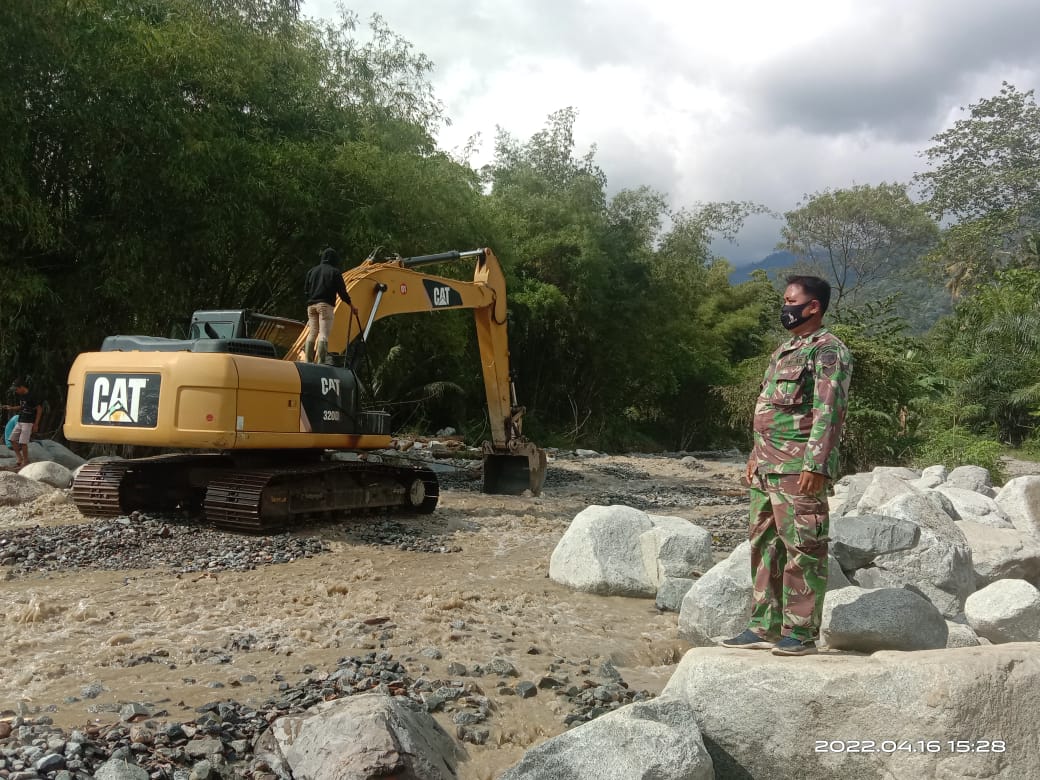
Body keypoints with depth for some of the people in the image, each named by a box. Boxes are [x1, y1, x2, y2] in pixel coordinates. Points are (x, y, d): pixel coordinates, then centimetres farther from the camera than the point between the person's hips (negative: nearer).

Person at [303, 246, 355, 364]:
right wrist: (351, 305, 8)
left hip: (311, 305, 6)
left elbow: (305, 290, 13)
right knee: (323, 334, -10)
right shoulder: (334, 272, -1)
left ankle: (308, 362, 6)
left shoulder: (312, 271, 15)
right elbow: (342, 291, -2)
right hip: (325, 305, -6)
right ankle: (321, 363, -18)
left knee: (312, 333, 10)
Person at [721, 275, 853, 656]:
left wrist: (816, 465, -23)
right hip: (767, 467, 10)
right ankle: (765, 626, 20)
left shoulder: (828, 351, -8)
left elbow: (829, 411, -17)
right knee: (764, 545, 12)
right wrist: (755, 457, 21)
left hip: (800, 468, -10)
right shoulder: (785, 349, 21)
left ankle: (801, 632, 5)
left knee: (802, 549, -3)